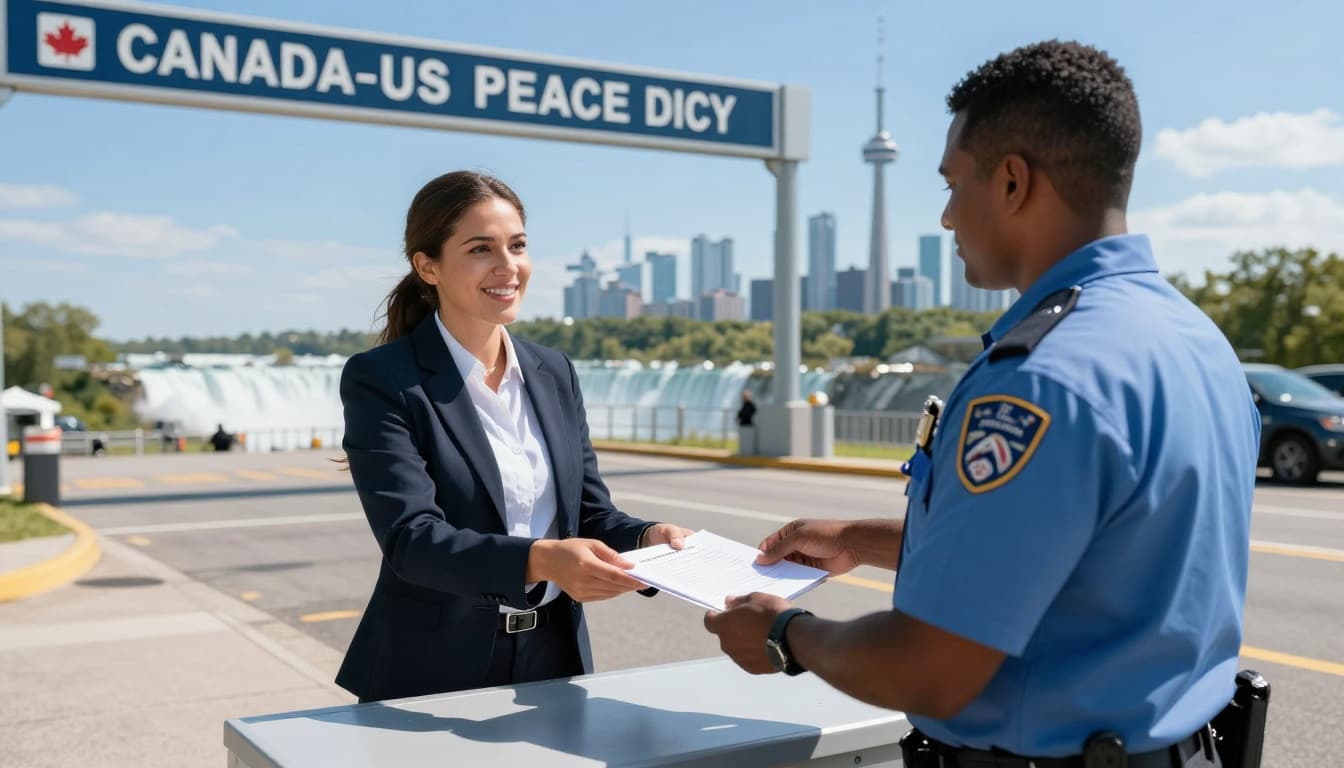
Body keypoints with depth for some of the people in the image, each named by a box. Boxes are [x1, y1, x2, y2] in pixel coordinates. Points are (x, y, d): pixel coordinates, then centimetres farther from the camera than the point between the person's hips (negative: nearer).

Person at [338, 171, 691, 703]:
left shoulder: (554, 373, 5)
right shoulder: (380, 380, -12)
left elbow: (590, 513, 5)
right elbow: (409, 537, -21)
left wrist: (647, 539, -16)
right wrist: (539, 560, -36)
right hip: (433, 680, -5)